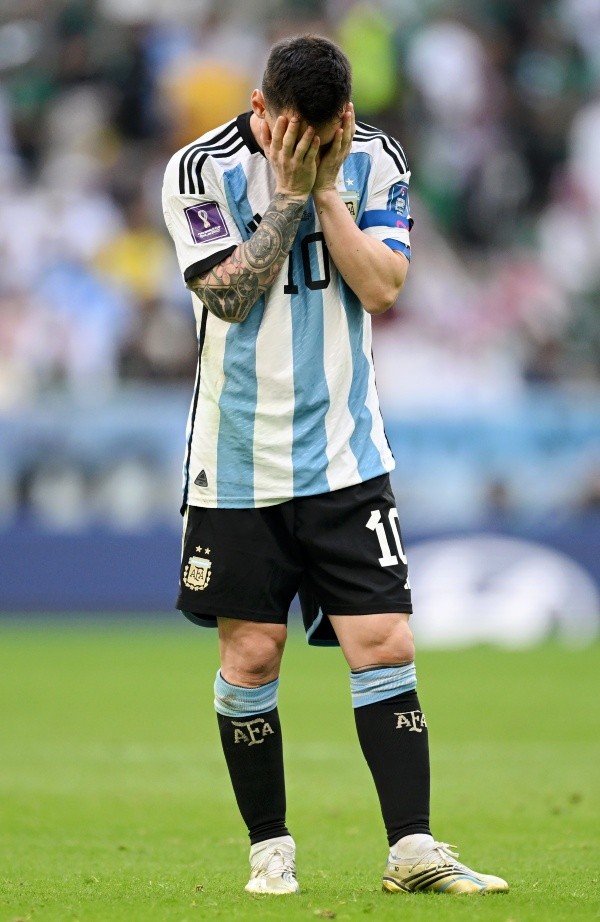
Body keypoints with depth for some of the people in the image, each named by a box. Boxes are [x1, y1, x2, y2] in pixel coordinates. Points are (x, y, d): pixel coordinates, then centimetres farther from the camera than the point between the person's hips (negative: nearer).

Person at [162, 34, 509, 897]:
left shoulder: (374, 161, 0)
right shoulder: (201, 170, -7)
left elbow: (382, 286, -10)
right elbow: (229, 295, -16)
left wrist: (327, 188, -15)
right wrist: (289, 192, -19)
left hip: (345, 458, 2)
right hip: (238, 462, -1)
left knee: (386, 646, -6)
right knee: (251, 657, 1)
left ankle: (412, 848, -5)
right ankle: (270, 849, 13)